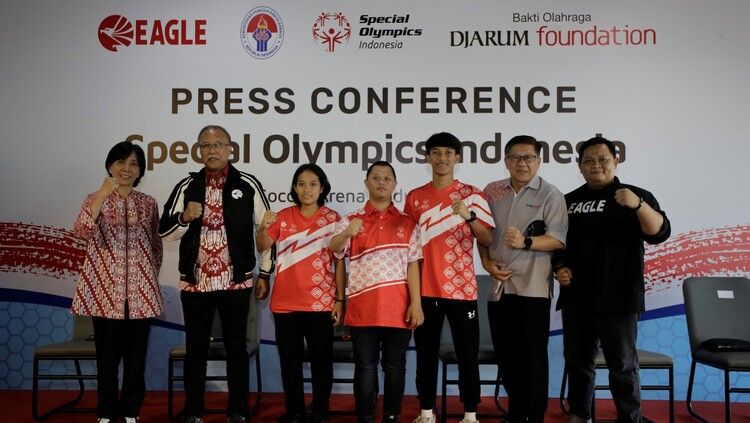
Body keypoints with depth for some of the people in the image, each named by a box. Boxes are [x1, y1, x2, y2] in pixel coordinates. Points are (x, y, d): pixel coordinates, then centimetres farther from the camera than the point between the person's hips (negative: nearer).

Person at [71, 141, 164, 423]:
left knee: (136, 353, 6)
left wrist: (153, 275, 10)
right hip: (105, 290, -2)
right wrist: (103, 194, -26)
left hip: (140, 291, 2)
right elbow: (81, 231, -18)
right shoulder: (96, 199, 2)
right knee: (107, 353, 3)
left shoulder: (148, 203, 9)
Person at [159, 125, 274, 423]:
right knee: (195, 349, 9)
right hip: (194, 282, 2)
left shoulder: (247, 185, 0)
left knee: (236, 348, 7)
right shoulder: (187, 186, 5)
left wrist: (265, 274, 1)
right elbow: (165, 233, 6)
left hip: (236, 282, -2)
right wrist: (185, 218, -15)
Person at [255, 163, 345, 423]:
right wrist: (263, 227, -25)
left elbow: (339, 261, 0)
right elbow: (262, 247, -4)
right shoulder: (283, 216, 6)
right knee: (289, 359, 10)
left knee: (321, 359, 5)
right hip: (285, 301, 3)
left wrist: (339, 299, -5)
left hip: (321, 302, -2)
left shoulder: (332, 219, 0)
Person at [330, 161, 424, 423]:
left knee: (395, 367, 8)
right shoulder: (351, 221, 6)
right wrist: (347, 233, -32)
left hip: (399, 308, 1)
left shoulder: (407, 224, 8)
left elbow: (413, 264, 3)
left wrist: (416, 303, -6)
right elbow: (333, 248, -10)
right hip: (362, 308, 0)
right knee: (365, 367, 5)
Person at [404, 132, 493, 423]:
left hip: (461, 287, -2)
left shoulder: (471, 194, 1)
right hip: (425, 288, 2)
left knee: (467, 353, 3)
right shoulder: (414, 197, 8)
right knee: (426, 353, 8)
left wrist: (469, 216, -20)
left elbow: (488, 240, -4)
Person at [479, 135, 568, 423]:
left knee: (533, 359, 0)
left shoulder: (550, 195, -2)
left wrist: (525, 242, -24)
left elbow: (558, 239, -10)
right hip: (499, 287, 5)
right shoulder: (492, 192, 11)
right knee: (505, 357, 13)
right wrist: (487, 262, 1)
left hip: (532, 288, -5)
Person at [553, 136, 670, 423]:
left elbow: (659, 233, -15)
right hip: (576, 297, 5)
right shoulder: (568, 201, 11)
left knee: (622, 365, -1)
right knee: (577, 361, 12)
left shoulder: (635, 196, -1)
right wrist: (559, 268, 1)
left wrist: (638, 205, -31)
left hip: (617, 297, -4)